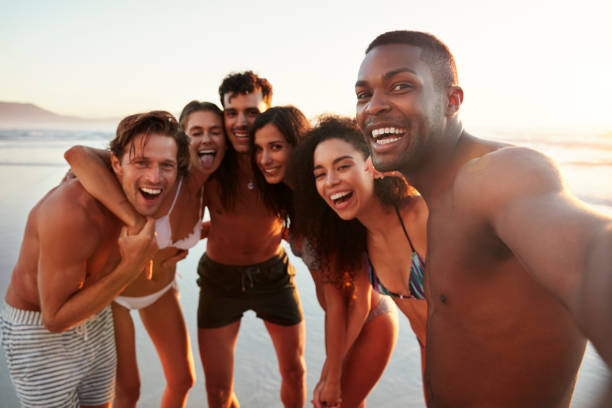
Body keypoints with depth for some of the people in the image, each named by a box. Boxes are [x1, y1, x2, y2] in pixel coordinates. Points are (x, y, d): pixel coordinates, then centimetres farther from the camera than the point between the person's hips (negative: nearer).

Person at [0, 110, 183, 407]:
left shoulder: (137, 197, -13)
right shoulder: (71, 212, -36)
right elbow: (55, 318, -27)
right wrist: (131, 267, -36)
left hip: (96, 320, 7)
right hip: (38, 332, -6)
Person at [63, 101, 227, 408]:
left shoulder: (208, 189, -11)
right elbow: (77, 154, -47)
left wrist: (179, 247, -9)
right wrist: (137, 221, -52)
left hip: (162, 286, 6)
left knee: (182, 380, 15)